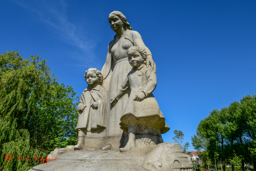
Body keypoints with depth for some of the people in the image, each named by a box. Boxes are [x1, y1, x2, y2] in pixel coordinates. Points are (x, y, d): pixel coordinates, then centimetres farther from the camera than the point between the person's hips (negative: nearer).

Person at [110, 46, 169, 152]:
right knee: (131, 119, -19)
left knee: (149, 119, -20)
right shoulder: (130, 74, 32)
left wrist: (143, 92, -20)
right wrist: (116, 98, 49)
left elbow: (152, 82, -4)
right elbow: (123, 87, 42)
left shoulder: (146, 70, 14)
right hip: (133, 98, 4)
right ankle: (131, 142, -30)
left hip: (145, 97, -4)